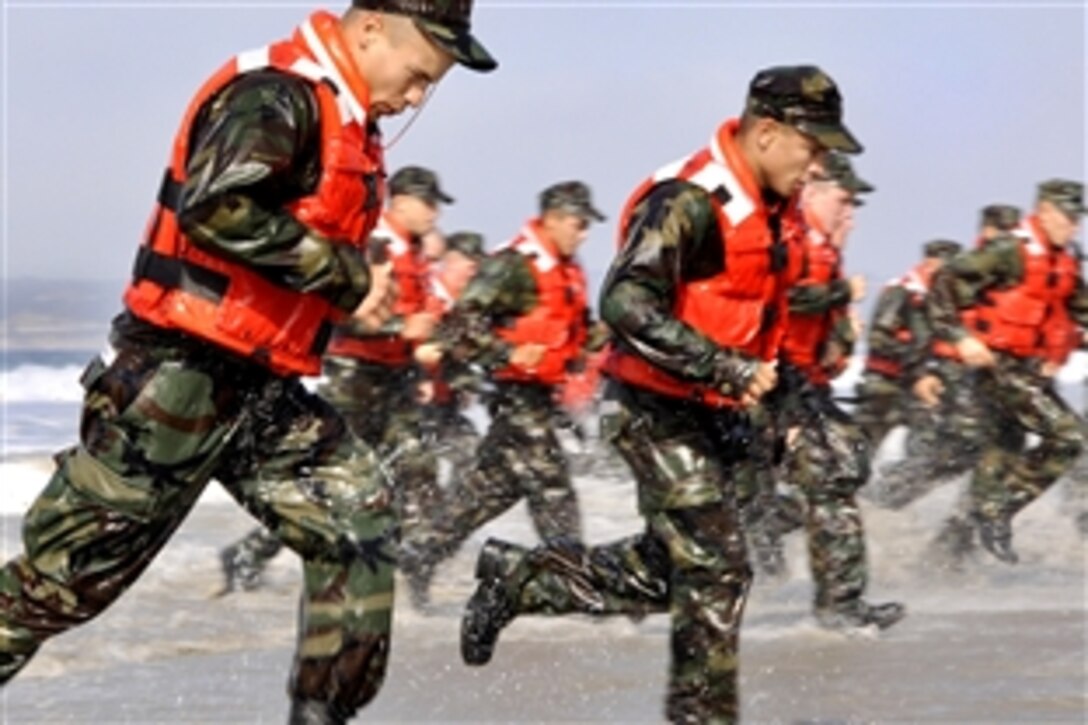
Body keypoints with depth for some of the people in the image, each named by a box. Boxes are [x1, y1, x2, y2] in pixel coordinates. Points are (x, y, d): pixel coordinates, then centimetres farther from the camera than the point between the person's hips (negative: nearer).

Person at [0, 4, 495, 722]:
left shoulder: (346, 122, 14)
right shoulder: (276, 95, -16)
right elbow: (216, 207, -30)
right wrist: (347, 275, -23)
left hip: (262, 391, 9)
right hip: (177, 380, -9)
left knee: (359, 519, -1)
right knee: (72, 568, -2)